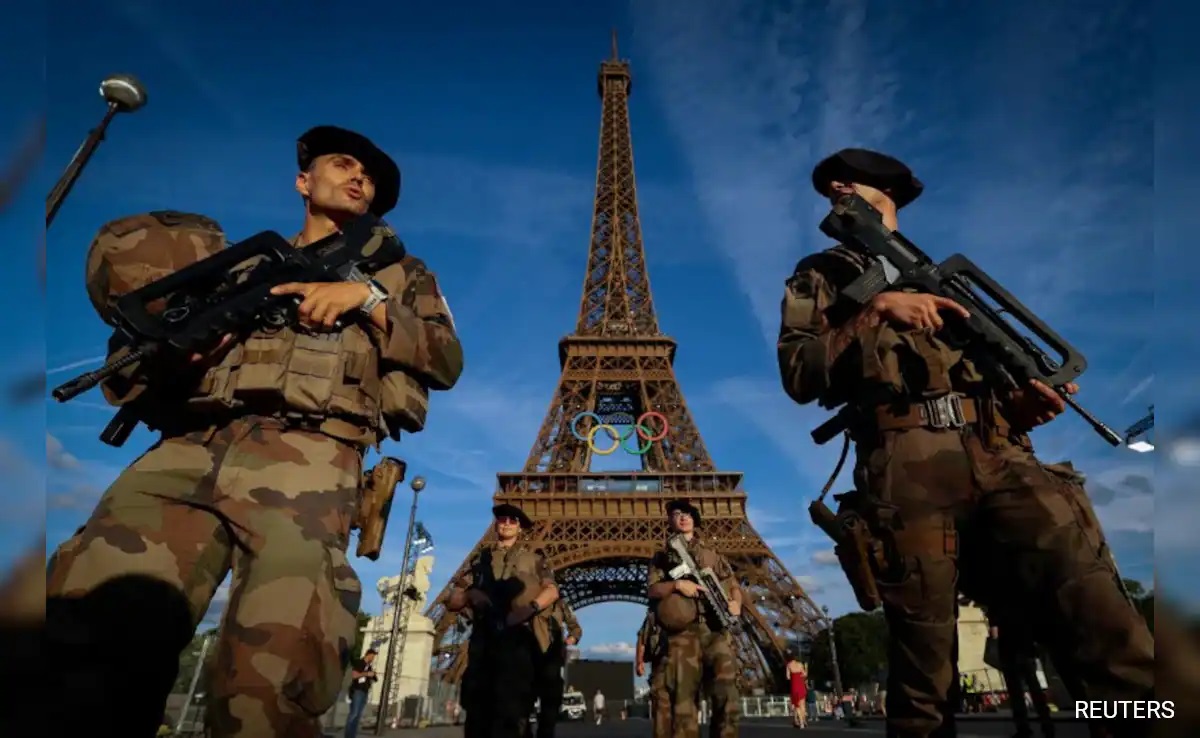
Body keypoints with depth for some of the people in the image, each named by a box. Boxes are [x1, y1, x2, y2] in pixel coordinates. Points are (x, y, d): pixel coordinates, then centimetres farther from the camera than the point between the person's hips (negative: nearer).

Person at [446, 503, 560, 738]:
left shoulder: (532, 555, 17)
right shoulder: (480, 557, 21)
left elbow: (552, 590, 4)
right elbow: (451, 601, 15)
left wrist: (531, 607, -16)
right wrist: (469, 595, -8)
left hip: (519, 636, -2)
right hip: (483, 638, 2)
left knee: (511, 708, -7)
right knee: (477, 707, 0)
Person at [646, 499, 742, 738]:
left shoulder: (713, 553, 23)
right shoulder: (663, 555, 17)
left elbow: (734, 585, 21)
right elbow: (652, 589, 5)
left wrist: (736, 603, 0)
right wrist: (677, 584, -12)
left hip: (716, 628, 2)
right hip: (683, 631, -2)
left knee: (726, 694, -7)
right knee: (683, 696, -5)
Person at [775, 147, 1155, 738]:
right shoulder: (818, 278, 14)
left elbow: (992, 362, 23)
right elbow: (797, 376, -1)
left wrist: (1029, 403, 1)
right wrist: (876, 310, -10)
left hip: (997, 452, 3)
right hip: (909, 468, -3)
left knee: (1084, 580, -14)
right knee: (923, 639, -2)